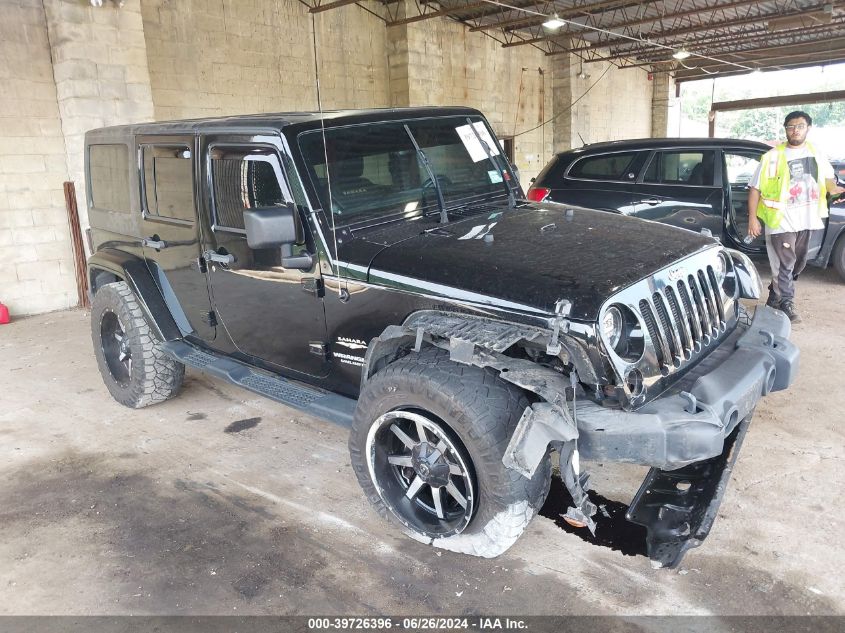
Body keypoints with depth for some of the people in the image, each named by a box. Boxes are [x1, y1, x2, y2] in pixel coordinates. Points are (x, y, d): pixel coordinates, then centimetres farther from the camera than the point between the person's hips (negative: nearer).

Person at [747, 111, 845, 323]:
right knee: (784, 265, -4)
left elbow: (827, 176, 21)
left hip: (806, 219, 6)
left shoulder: (815, 153, 9)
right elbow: (755, 188, -8)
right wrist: (753, 218, -14)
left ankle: (775, 297, 30)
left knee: (798, 264, 14)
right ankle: (786, 305, 3)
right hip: (781, 220, -6)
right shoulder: (773, 156, -7)